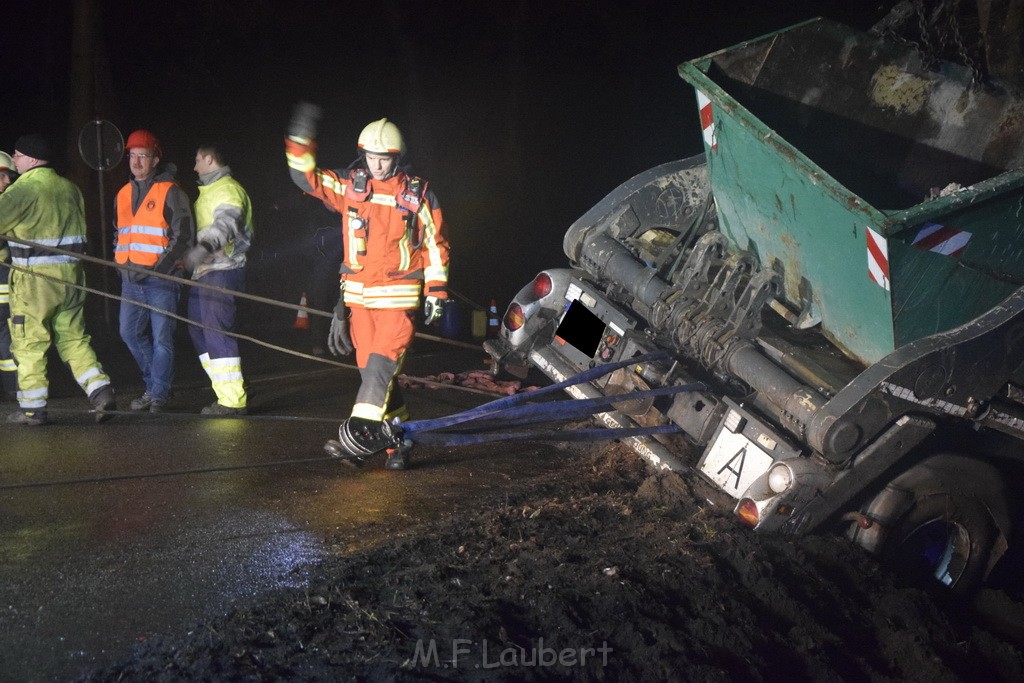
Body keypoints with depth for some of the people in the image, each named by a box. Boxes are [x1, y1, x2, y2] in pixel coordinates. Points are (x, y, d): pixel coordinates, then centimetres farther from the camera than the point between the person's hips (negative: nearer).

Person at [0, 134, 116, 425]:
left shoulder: (24, 188, -12)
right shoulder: (69, 188, 11)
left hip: (34, 279, -6)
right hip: (71, 275, 7)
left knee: (29, 343, 4)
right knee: (74, 338, 13)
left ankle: (32, 408, 9)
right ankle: (101, 391, 1)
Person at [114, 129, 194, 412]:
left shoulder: (170, 192, -6)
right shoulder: (123, 194, 16)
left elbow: (184, 235, -10)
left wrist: (161, 268, -16)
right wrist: (122, 263, 14)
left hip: (161, 276, -7)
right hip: (131, 278, 7)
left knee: (161, 336, -4)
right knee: (130, 332, 10)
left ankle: (159, 393, 6)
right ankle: (154, 384, 25)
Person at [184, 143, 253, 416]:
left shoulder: (227, 189, -11)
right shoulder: (208, 191, 24)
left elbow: (227, 222, -31)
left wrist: (204, 247, -47)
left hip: (221, 271, -11)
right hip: (204, 272, 11)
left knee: (217, 334, -12)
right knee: (199, 331, 13)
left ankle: (233, 400, -9)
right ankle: (227, 393, 18)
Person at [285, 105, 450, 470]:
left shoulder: (418, 194, -1)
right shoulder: (349, 185, 5)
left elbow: (435, 244, 3)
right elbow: (307, 177, 5)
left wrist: (436, 290, -1)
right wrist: (300, 138, -8)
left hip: (399, 295, -3)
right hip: (359, 294, 3)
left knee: (382, 362, -18)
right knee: (370, 369, 4)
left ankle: (363, 426, -21)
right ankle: (396, 441, 14)